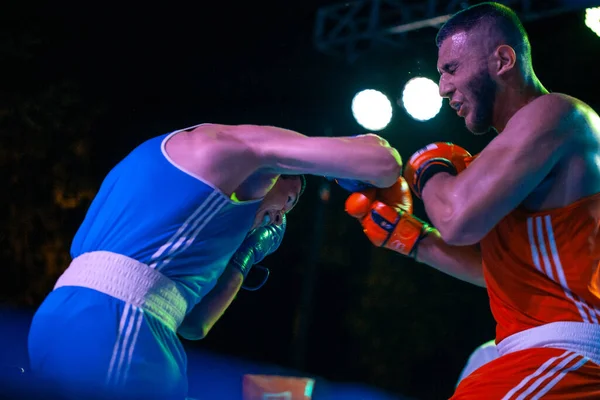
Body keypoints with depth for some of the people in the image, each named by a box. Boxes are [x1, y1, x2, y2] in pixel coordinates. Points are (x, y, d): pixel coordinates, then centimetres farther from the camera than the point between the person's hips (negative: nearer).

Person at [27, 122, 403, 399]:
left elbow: (192, 323, 30)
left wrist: (244, 257, 31)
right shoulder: (229, 144, 5)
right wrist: (372, 146, 20)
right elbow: (382, 163, -2)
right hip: (111, 334, -10)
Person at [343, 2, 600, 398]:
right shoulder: (526, 135, 22)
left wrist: (429, 171, 0)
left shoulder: (553, 113, -11)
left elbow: (458, 218, -21)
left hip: (565, 353, -10)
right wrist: (406, 234, 19)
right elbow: (500, 270, 23)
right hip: (553, 353, 10)